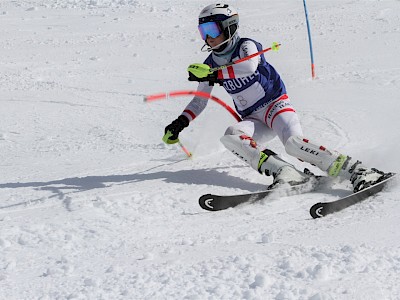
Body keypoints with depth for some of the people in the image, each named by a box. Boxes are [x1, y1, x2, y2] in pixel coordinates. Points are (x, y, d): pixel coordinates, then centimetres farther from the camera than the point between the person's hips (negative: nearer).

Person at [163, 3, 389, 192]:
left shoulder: (246, 46, -8)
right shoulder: (211, 63, 10)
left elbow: (249, 67, -32)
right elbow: (200, 100, 18)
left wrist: (214, 74, -33)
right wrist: (181, 123, 5)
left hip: (275, 105, -5)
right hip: (253, 120, 5)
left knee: (294, 143, -31)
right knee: (231, 137, -26)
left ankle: (358, 172, -31)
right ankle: (286, 174, -36)